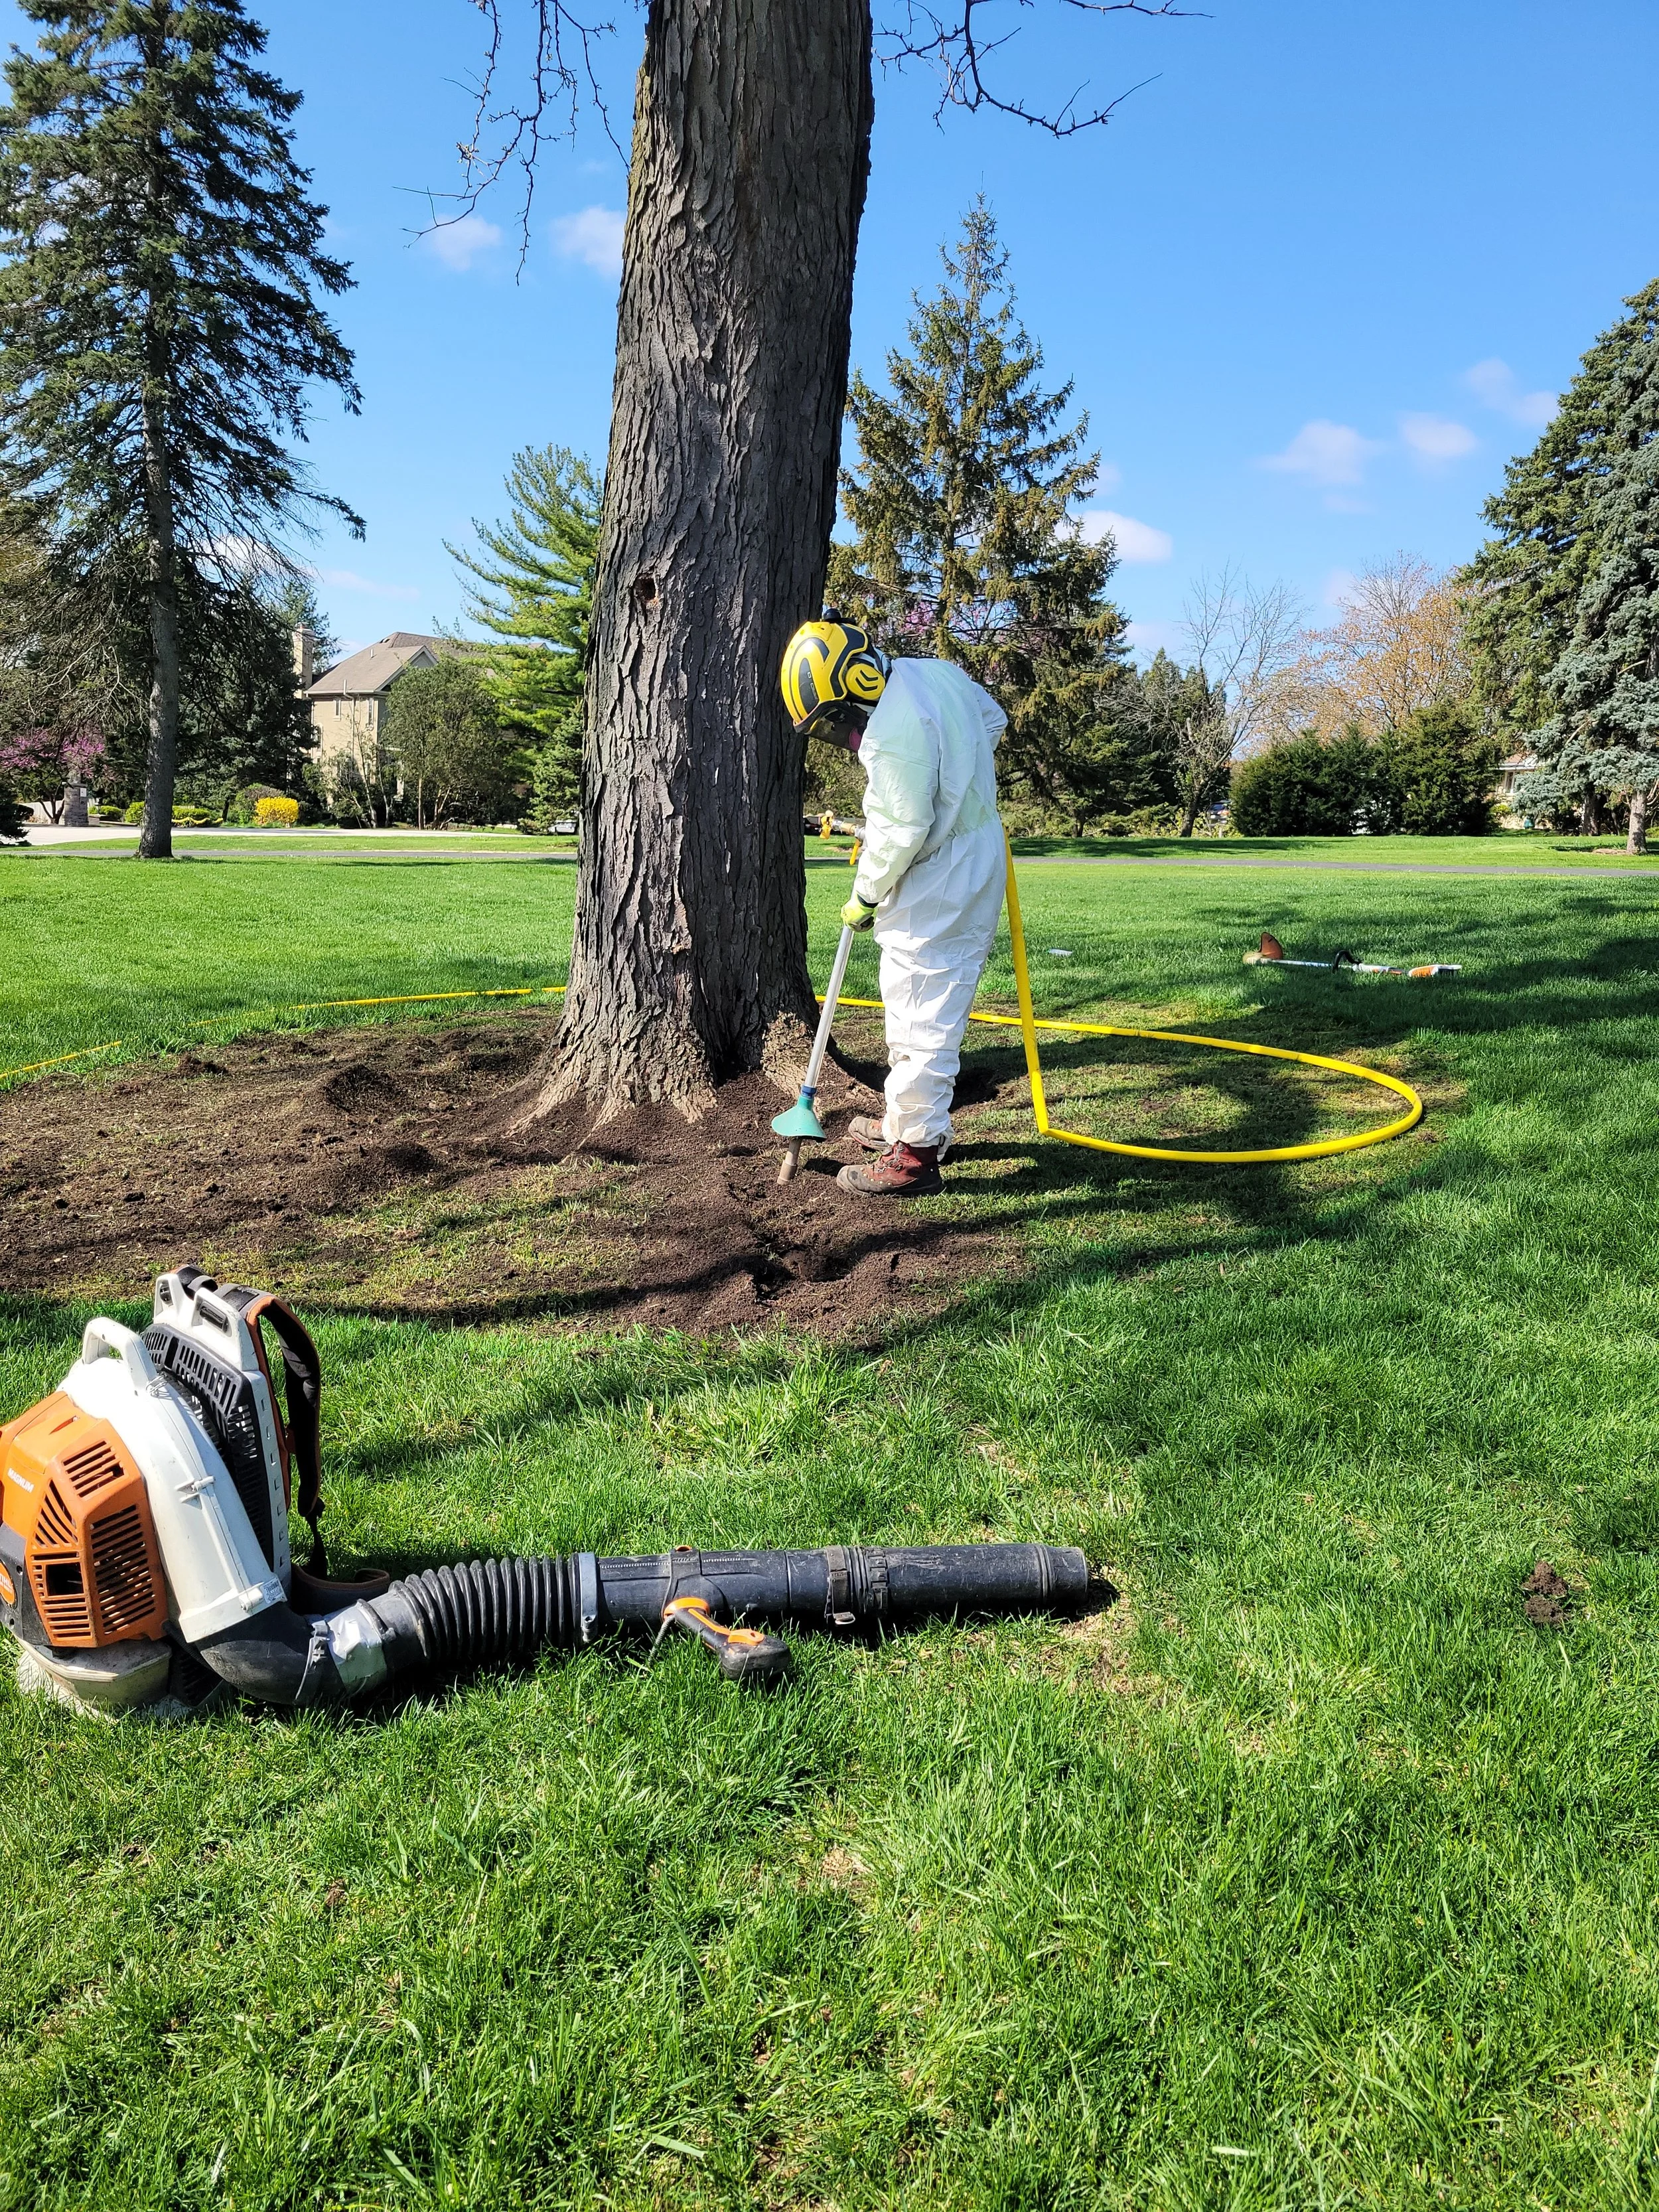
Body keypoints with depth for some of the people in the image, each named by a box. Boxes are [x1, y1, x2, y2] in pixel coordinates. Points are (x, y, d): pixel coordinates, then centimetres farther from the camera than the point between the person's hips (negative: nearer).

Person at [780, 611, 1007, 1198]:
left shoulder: (891, 736, -26)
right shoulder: (933, 672, 4)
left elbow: (899, 834, -22)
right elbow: (993, 721, 21)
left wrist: (864, 898, -7)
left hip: (943, 880, -10)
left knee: (922, 1016, -5)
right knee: (908, 1001, 20)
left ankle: (915, 1154, 1)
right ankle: (906, 1117, 32)